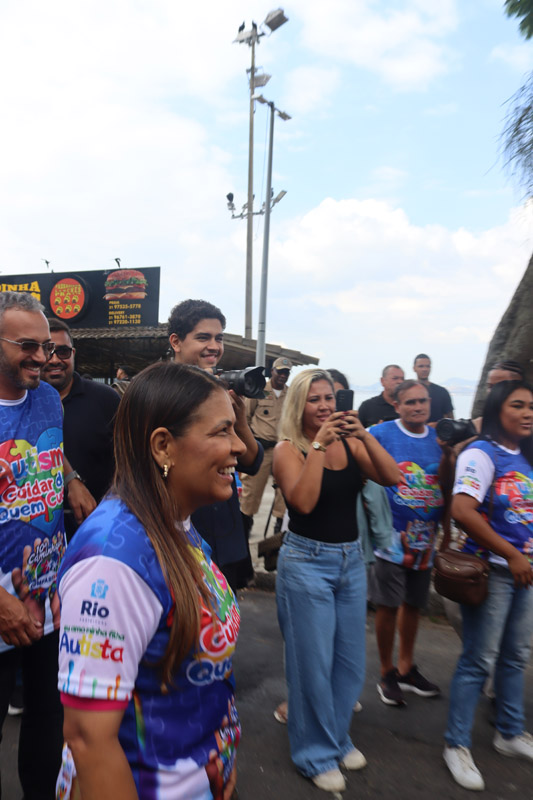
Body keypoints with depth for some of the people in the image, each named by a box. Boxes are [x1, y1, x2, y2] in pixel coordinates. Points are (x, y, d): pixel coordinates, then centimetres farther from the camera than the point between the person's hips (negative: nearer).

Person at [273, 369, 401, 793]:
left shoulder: (350, 443, 1)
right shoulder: (289, 449, -12)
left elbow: (392, 477, -10)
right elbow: (303, 502, -26)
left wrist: (364, 435, -19)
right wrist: (319, 445, -26)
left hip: (351, 559, 5)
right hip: (307, 561, -5)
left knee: (351, 661, 18)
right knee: (313, 662, 7)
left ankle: (337, 737, 41)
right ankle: (316, 753, 28)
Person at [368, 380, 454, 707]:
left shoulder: (439, 437, 6)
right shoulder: (381, 433, -8)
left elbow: (445, 487, 5)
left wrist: (448, 455, -10)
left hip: (425, 536, 5)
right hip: (392, 536, -4)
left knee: (414, 603, 17)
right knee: (389, 604, 5)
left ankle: (407, 668, 36)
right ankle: (387, 673, 26)